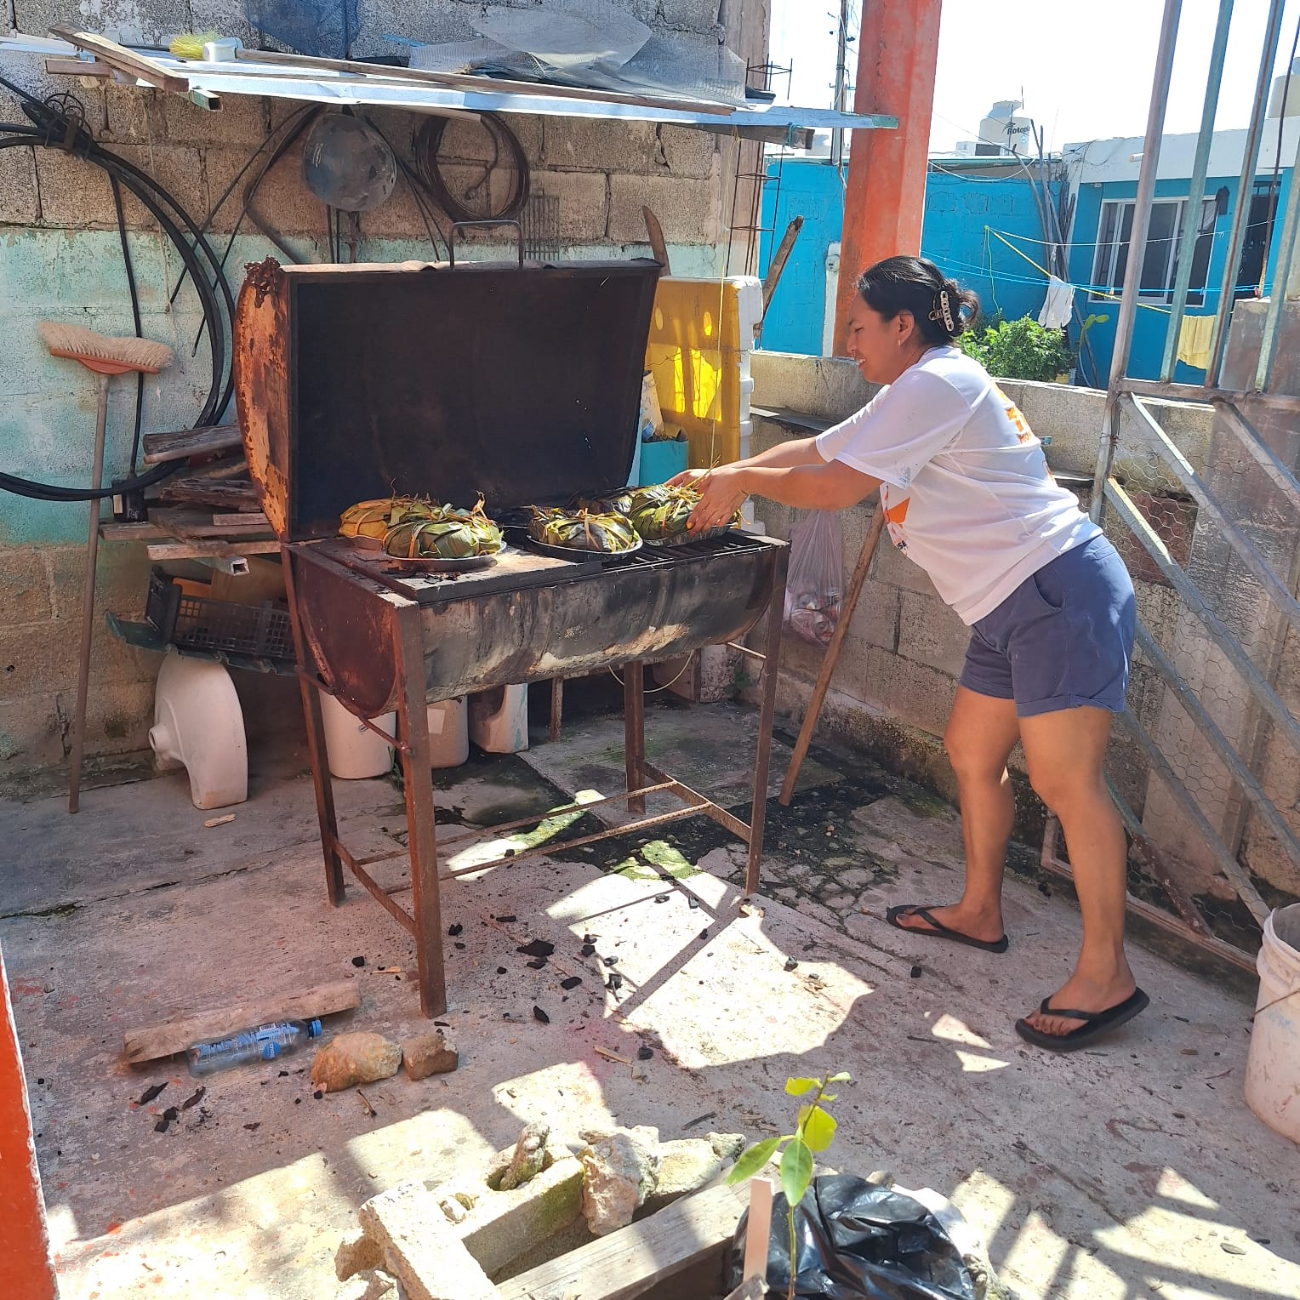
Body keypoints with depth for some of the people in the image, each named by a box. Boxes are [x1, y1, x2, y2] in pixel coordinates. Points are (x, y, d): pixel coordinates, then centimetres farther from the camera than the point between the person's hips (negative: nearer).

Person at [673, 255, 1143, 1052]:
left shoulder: (935, 384, -13)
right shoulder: (915, 397, 19)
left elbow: (832, 488, -16)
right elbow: (816, 449, 24)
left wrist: (745, 481, -2)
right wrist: (724, 476, 20)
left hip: (1060, 592, -11)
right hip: (1016, 605, 11)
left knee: (1065, 780, -8)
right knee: (972, 751, 16)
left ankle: (1107, 977, 1)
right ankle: (980, 912, 31)